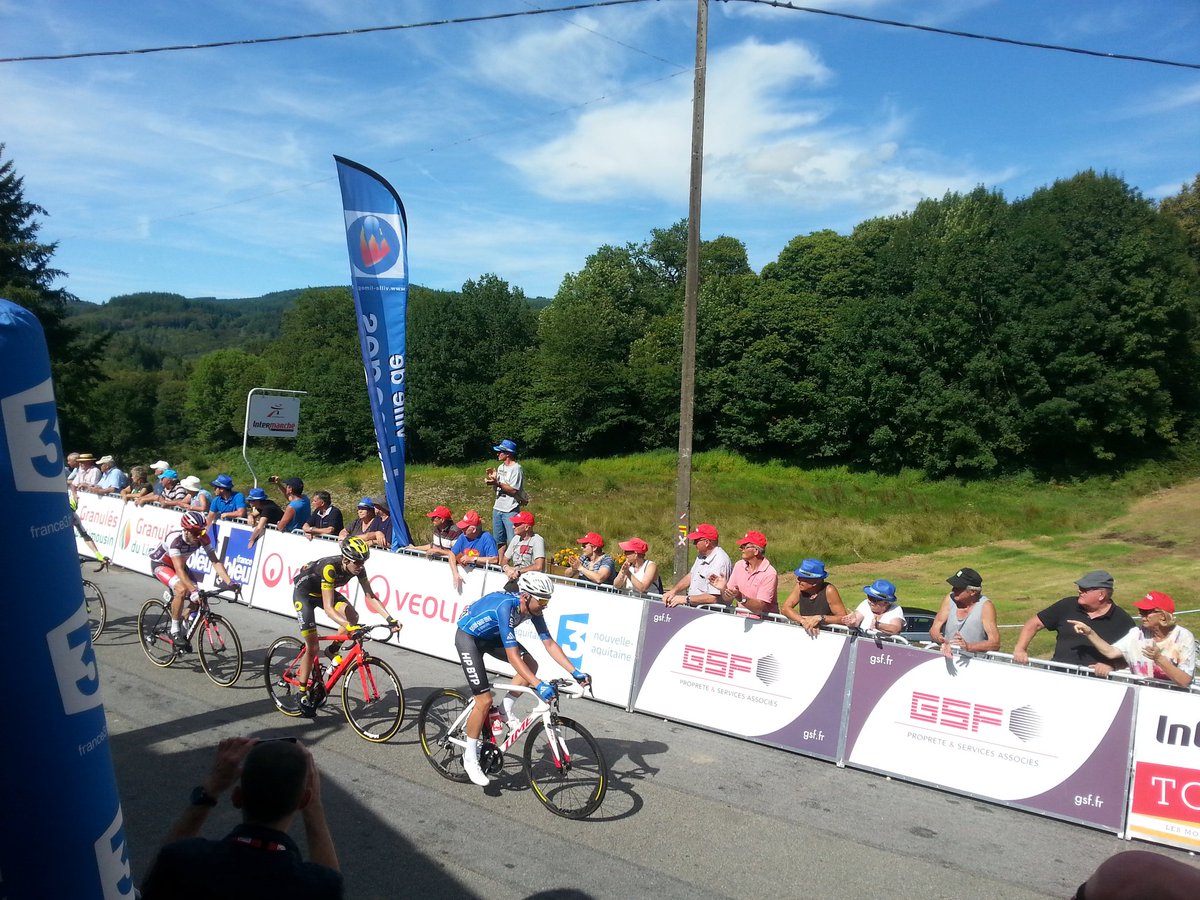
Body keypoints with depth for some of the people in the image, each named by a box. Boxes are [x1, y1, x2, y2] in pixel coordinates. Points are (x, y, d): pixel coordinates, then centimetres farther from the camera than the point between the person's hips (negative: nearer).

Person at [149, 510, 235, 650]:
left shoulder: (202, 538, -23)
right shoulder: (174, 538, -37)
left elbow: (215, 561, -23)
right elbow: (179, 569, -44)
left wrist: (229, 582, -35)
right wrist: (194, 590, -53)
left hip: (179, 564, 5)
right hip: (159, 564, -5)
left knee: (200, 597, -12)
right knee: (182, 589, -31)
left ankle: (183, 630, 10)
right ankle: (174, 631, -14)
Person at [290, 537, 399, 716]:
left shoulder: (358, 568, -20)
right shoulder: (330, 567, -38)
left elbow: (370, 596, -16)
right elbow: (328, 608, -40)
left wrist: (390, 619, -26)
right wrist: (350, 627, -52)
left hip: (322, 591, 6)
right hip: (304, 592, -6)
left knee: (352, 615, -22)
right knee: (313, 647, -10)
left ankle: (332, 651, 3)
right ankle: (302, 694, 7)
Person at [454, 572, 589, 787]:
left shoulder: (532, 608, -14)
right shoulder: (506, 607, -37)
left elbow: (549, 643, -8)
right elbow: (512, 656, -39)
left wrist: (574, 672, -16)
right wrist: (538, 685, -44)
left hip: (491, 635, 8)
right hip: (468, 637, -8)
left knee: (531, 664, -10)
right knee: (485, 700, -13)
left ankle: (505, 710, 7)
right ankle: (470, 757, 4)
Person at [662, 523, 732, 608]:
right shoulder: (702, 555, 10)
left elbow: (714, 598, -24)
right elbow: (690, 576, 20)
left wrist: (686, 599, -18)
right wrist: (673, 591, 5)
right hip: (693, 607, 9)